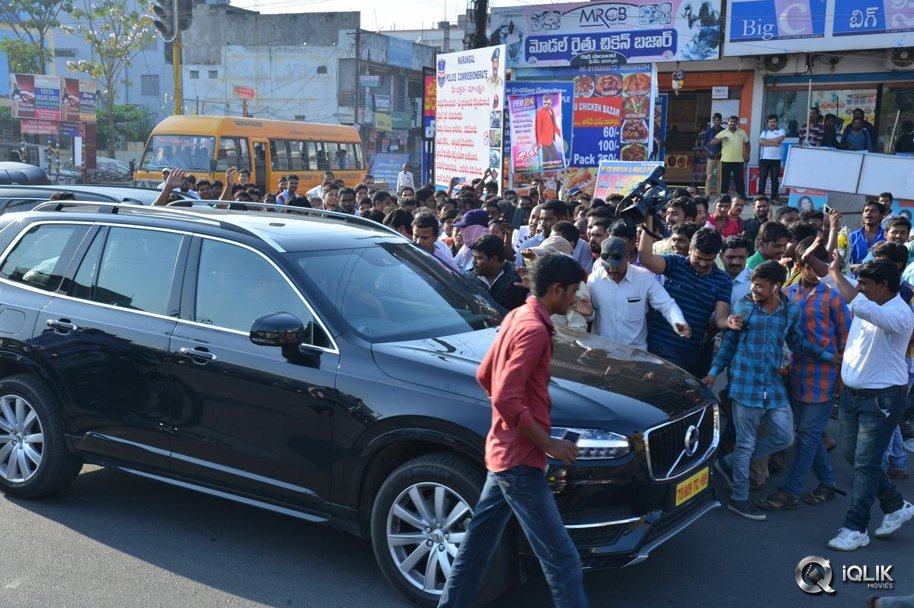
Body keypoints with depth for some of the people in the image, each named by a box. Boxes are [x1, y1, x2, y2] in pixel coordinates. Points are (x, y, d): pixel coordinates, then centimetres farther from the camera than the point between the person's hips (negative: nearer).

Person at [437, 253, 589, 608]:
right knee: (562, 560, -6)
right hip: (520, 459, -10)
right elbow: (506, 400, -25)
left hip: (503, 452, 10)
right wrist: (548, 444, -18)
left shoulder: (516, 317, 10)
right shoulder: (534, 329, -20)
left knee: (477, 545, 20)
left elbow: (484, 375, 19)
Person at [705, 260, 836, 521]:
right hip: (745, 384, -4)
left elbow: (796, 342, 13)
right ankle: (739, 499, 19)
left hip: (774, 385, 4)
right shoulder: (744, 307, -5)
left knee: (784, 437, 8)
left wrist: (827, 355, 3)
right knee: (746, 443, 4)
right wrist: (714, 372, -1)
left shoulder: (791, 311, 2)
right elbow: (728, 343, 2)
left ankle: (730, 463, 25)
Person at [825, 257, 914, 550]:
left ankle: (856, 529, 7)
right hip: (852, 393, 9)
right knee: (853, 456, 16)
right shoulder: (868, 304, 3)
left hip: (882, 398, -8)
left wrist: (835, 272, -29)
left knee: (865, 463, -3)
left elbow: (860, 306, -39)